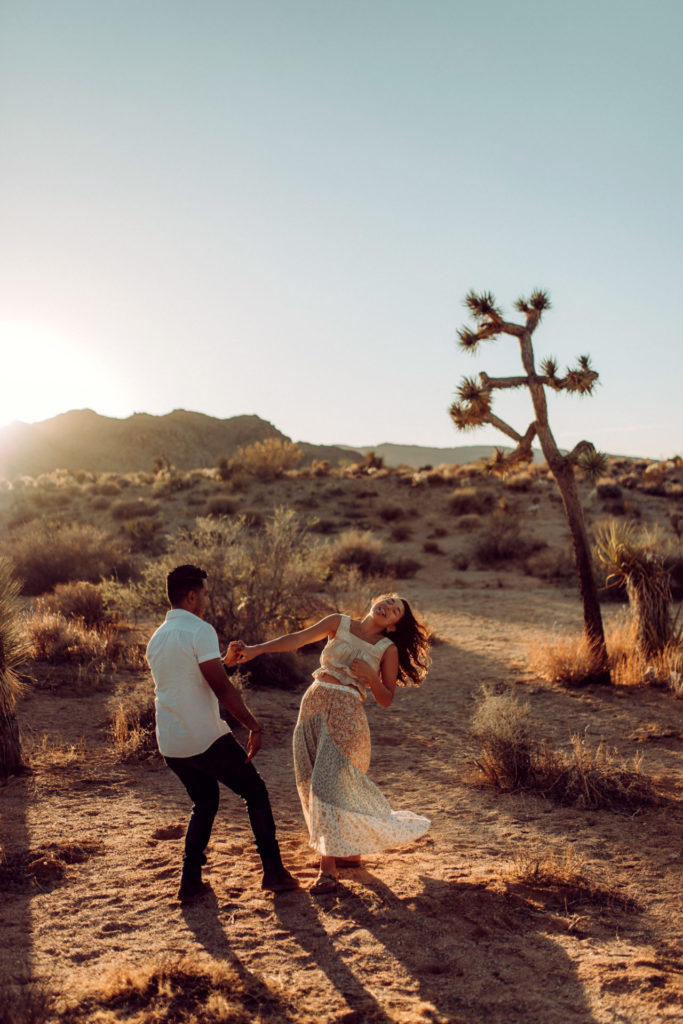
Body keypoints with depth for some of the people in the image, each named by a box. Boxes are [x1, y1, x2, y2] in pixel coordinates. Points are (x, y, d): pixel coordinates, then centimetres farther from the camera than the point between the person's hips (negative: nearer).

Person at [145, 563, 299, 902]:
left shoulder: (156, 639, 13)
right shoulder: (199, 630, -12)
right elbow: (221, 688, -17)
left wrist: (225, 661, 25)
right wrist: (254, 726, -14)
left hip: (170, 743, 7)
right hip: (206, 738, -7)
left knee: (204, 802, 24)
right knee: (255, 791, 10)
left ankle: (190, 881, 16)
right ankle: (274, 872, 8)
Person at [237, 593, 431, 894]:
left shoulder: (388, 649, 6)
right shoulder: (339, 623, 9)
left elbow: (386, 700, 5)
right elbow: (297, 638, -1)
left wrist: (370, 675, -13)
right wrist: (259, 648, -14)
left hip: (345, 713, -3)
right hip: (314, 703, 4)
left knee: (329, 782, -12)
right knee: (313, 783, 7)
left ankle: (328, 869, -4)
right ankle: (349, 850, 25)